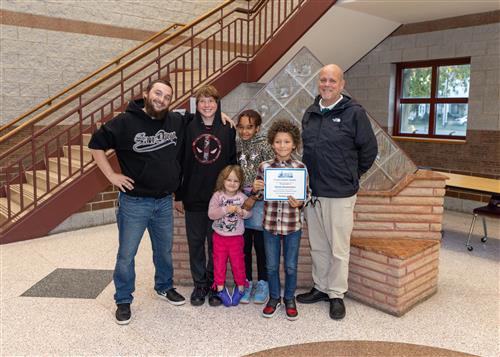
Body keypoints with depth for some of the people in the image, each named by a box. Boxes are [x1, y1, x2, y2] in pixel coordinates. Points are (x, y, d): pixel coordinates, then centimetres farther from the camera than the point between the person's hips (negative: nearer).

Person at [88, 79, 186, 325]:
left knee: (165, 250, 20)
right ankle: (123, 301, 26)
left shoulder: (177, 122, 0)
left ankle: (164, 287, 43)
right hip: (134, 201, -3)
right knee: (126, 254, 7)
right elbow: (96, 145, -5)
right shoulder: (125, 122, -11)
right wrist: (111, 175, -9)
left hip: (165, 201, 4)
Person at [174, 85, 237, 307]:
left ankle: (214, 285, 24)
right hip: (193, 197, 1)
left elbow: (232, 163, 3)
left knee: (216, 243, 9)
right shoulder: (188, 129, 1)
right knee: (196, 243, 10)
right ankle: (199, 285, 26)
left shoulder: (227, 130, 0)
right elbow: (181, 163, 3)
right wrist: (178, 196, 1)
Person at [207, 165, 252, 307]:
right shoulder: (217, 195, -8)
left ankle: (240, 287, 27)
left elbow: (249, 213, -3)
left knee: (238, 263, 10)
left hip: (236, 237, 0)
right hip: (219, 236, 0)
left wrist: (242, 212, -24)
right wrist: (226, 210, -27)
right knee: (219, 263, 10)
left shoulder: (242, 197, -4)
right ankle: (220, 288, 24)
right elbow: (211, 214, -16)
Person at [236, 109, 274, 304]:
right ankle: (246, 282, 23)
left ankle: (262, 283, 20)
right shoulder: (236, 145, 6)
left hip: (260, 200, -4)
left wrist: (254, 198, -13)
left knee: (260, 244, 5)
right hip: (240, 200, 4)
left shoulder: (264, 146, -7)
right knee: (244, 244, 9)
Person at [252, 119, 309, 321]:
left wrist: (299, 203, -19)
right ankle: (274, 297, 34)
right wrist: (255, 189, -14)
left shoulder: (301, 168, -5)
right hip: (270, 223, 1)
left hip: (293, 224, -1)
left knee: (291, 266, 12)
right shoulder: (264, 167, -2)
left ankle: (289, 299, 32)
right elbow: (260, 195, 8)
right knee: (271, 265, 14)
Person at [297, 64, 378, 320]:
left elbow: (369, 149, -3)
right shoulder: (310, 113, 10)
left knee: (338, 248, 5)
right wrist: (307, 178, 12)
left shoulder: (354, 113, -8)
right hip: (312, 192, 6)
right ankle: (320, 288, 32)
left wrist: (352, 175, 5)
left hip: (340, 193, -5)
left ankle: (337, 294, 21)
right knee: (317, 245, 16)